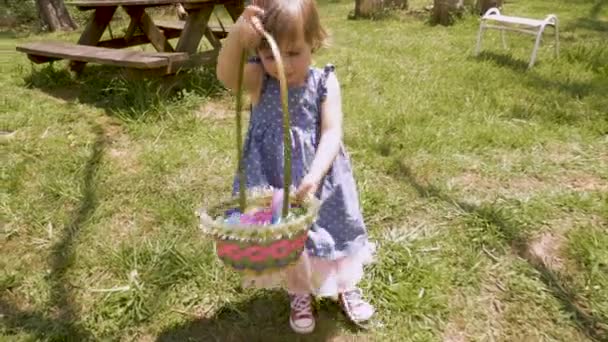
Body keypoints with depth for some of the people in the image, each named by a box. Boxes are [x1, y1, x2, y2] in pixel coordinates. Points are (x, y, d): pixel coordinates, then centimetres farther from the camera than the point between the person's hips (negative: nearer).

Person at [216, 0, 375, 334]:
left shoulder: (325, 83, -12)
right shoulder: (259, 81, -12)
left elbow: (332, 134, -19)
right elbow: (226, 76, -34)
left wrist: (314, 175, -33)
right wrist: (236, 35, -53)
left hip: (320, 178, 0)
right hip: (275, 180, 0)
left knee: (334, 231, 18)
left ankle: (346, 287, 48)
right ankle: (299, 295, 45)